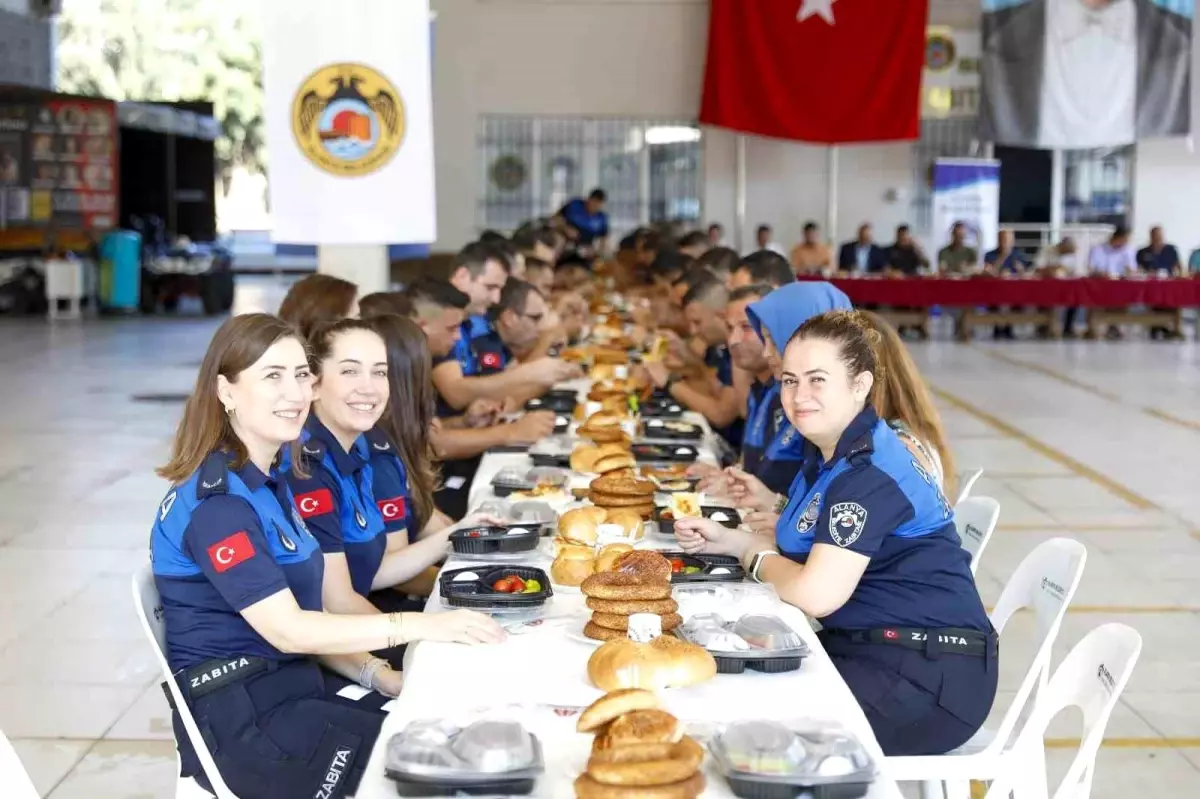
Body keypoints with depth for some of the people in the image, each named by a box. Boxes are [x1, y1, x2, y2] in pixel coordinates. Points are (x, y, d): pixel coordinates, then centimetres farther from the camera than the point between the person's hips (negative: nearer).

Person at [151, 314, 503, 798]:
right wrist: (420, 624, -24)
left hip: (293, 682, 8)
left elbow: (302, 616, 10)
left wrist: (378, 676, -3)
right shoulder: (216, 502, -18)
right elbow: (286, 629, -23)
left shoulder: (269, 483, 12)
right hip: (240, 717, -8)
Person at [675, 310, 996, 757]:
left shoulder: (870, 474, -21)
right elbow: (806, 551, 16)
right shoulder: (828, 454, 9)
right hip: (877, 650, 9)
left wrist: (756, 562, -7)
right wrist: (727, 540, 6)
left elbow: (816, 594, -26)